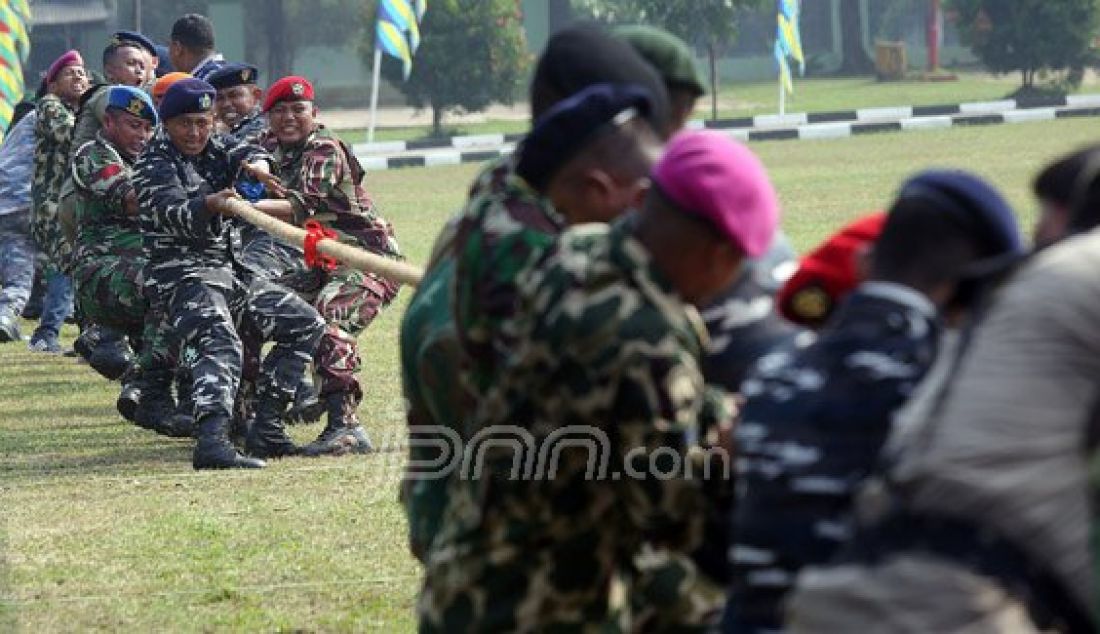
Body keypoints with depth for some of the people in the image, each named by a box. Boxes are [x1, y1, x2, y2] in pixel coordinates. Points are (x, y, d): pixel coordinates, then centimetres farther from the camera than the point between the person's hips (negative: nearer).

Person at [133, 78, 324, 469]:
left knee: (307, 325, 11)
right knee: (220, 345, -33)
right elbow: (176, 214, -24)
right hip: (183, 274, -9)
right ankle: (213, 440, -55)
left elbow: (250, 154, -3)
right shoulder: (155, 163, -7)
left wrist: (256, 165, -29)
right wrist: (211, 205, -46)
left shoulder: (216, 150, 15)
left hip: (230, 273, 9)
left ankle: (265, 428, 5)